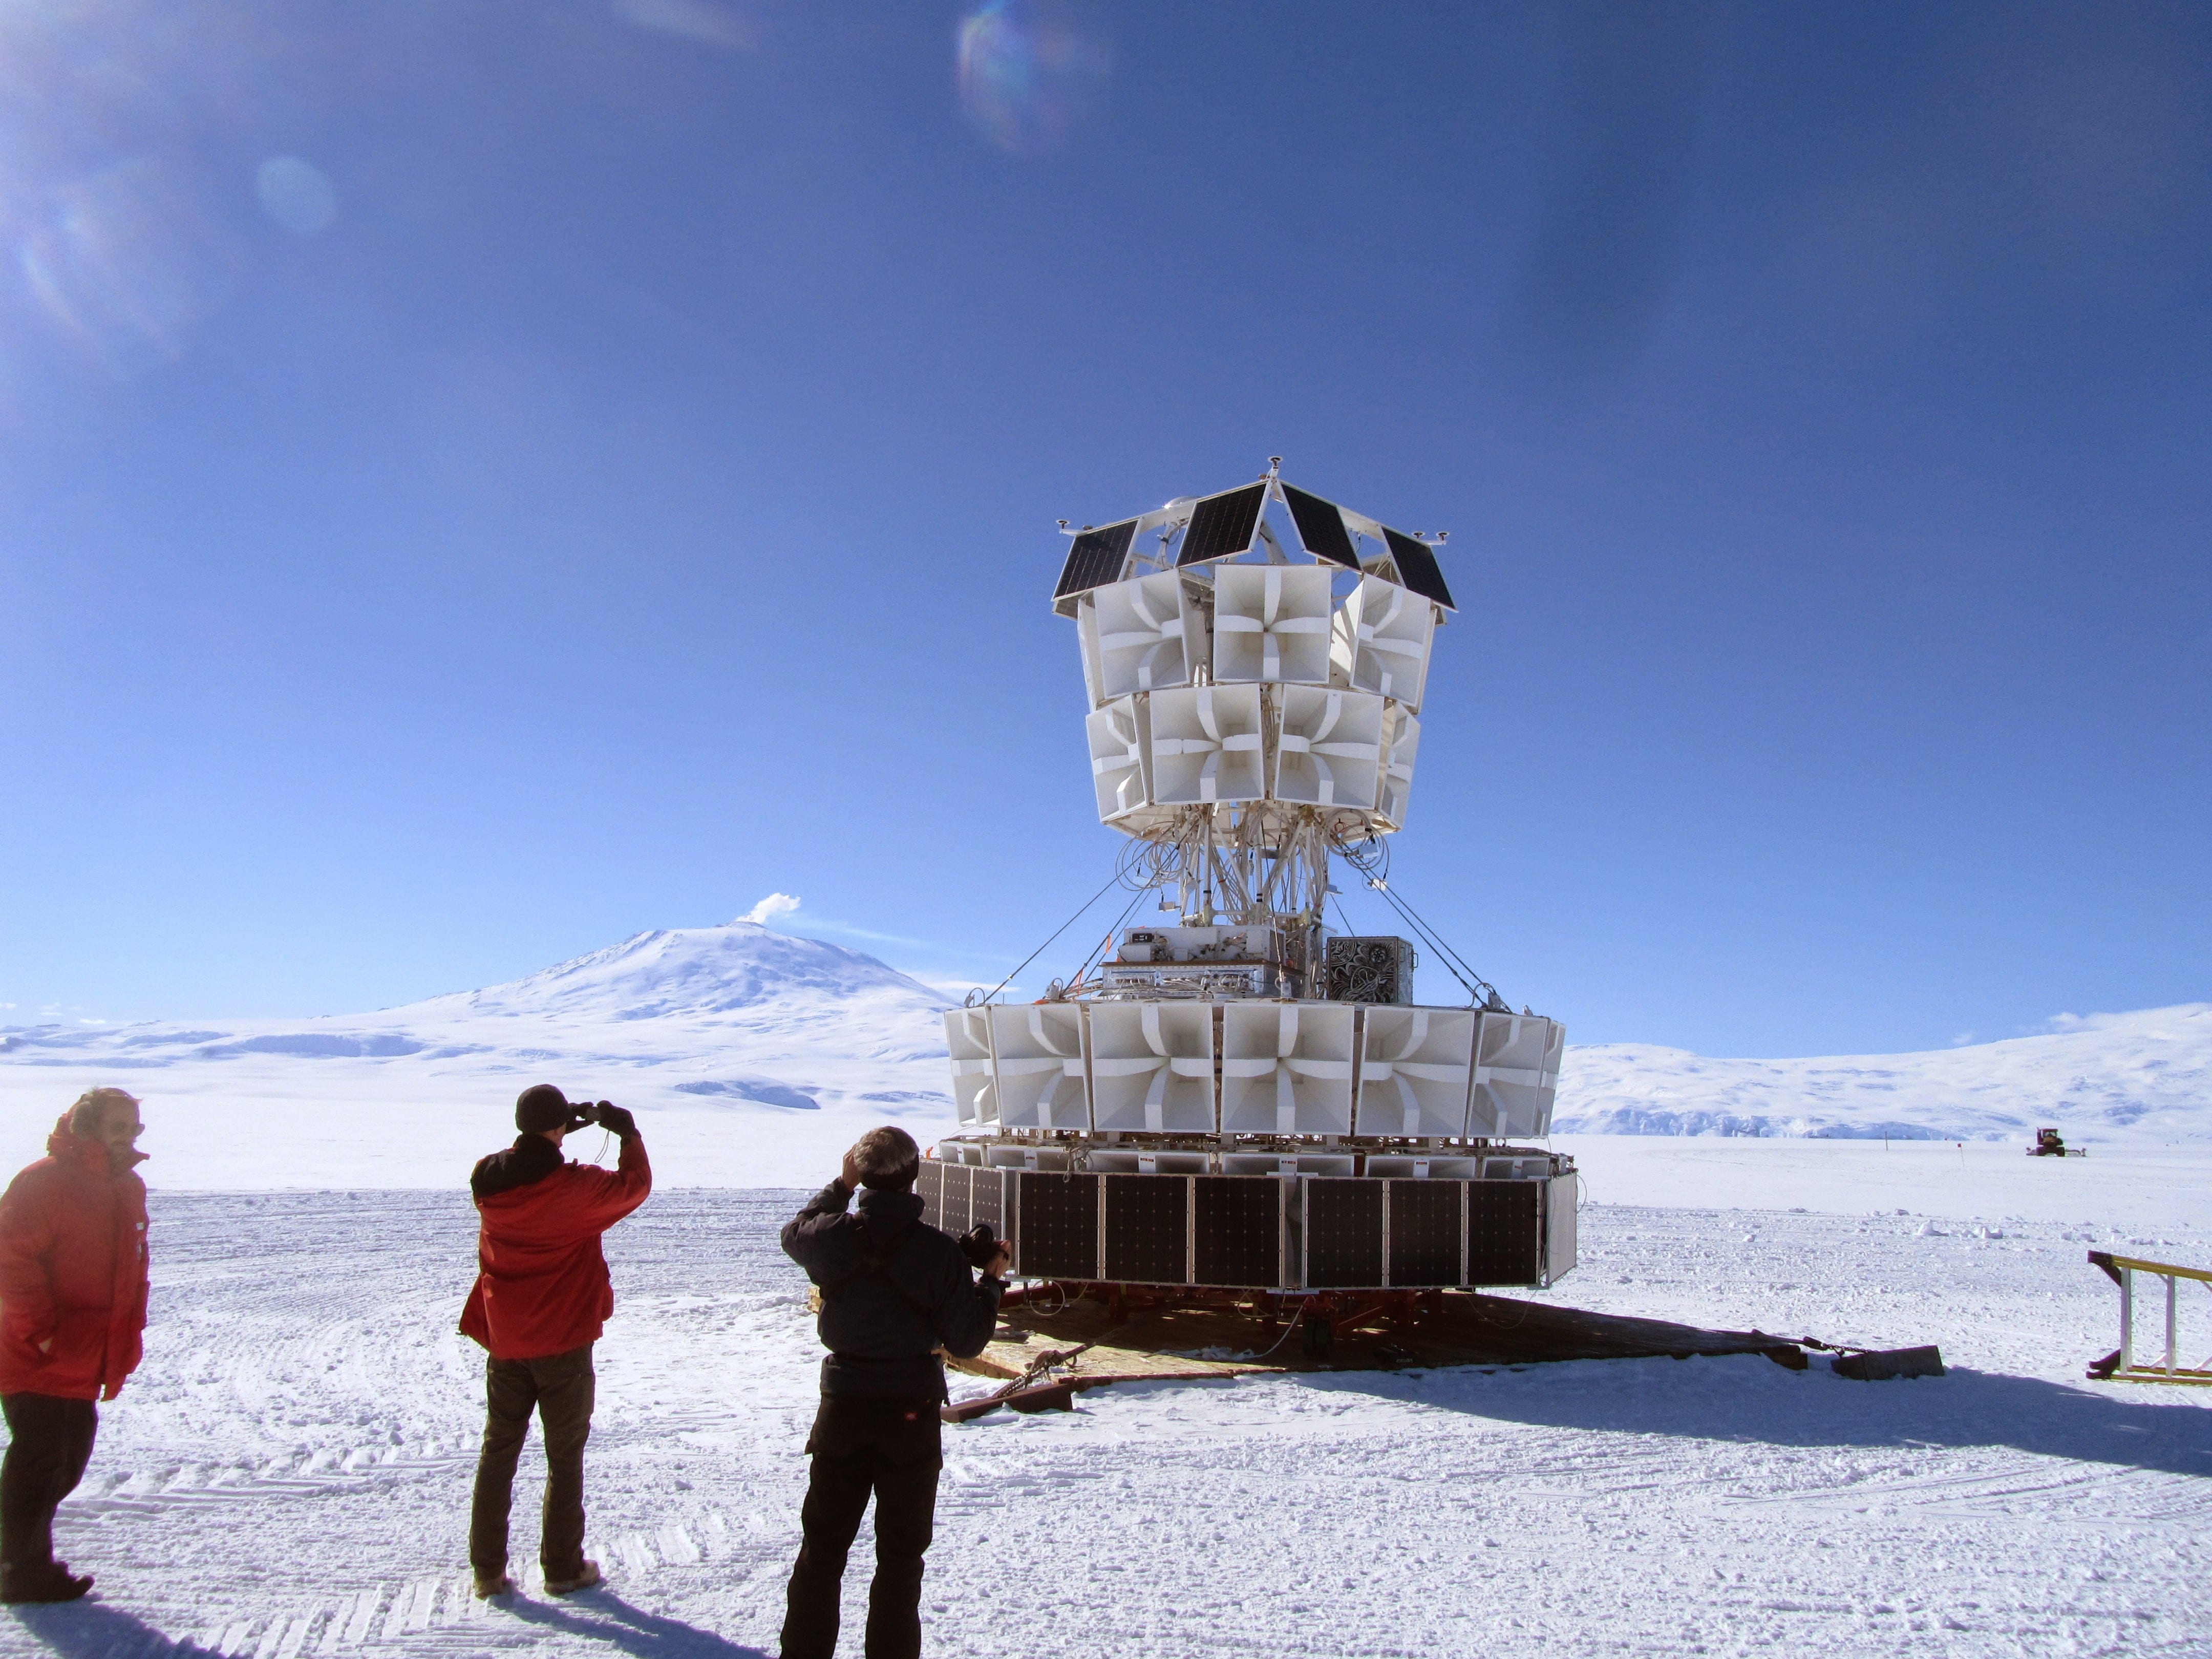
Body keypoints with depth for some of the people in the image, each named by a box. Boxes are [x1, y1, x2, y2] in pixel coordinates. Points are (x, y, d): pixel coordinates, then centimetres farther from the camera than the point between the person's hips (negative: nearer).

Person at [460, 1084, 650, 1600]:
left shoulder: (487, 1180, -7)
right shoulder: (576, 1188, -20)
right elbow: (635, 1184, -5)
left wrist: (563, 1127, 13)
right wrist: (628, 1133, 7)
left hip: (505, 1341, 4)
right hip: (563, 1344, -4)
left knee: (498, 1451, 15)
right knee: (565, 1456, 10)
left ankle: (488, 1571, 20)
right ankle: (563, 1568, 18)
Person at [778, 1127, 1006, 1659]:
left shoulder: (833, 1236, -8)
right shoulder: (938, 1251, -14)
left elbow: (792, 1234, 17)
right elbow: (966, 1342, -9)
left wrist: (840, 1185, 22)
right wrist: (992, 1280, 3)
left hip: (842, 1413, 2)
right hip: (911, 1416, -2)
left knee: (821, 1548, 17)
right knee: (900, 1557, 11)